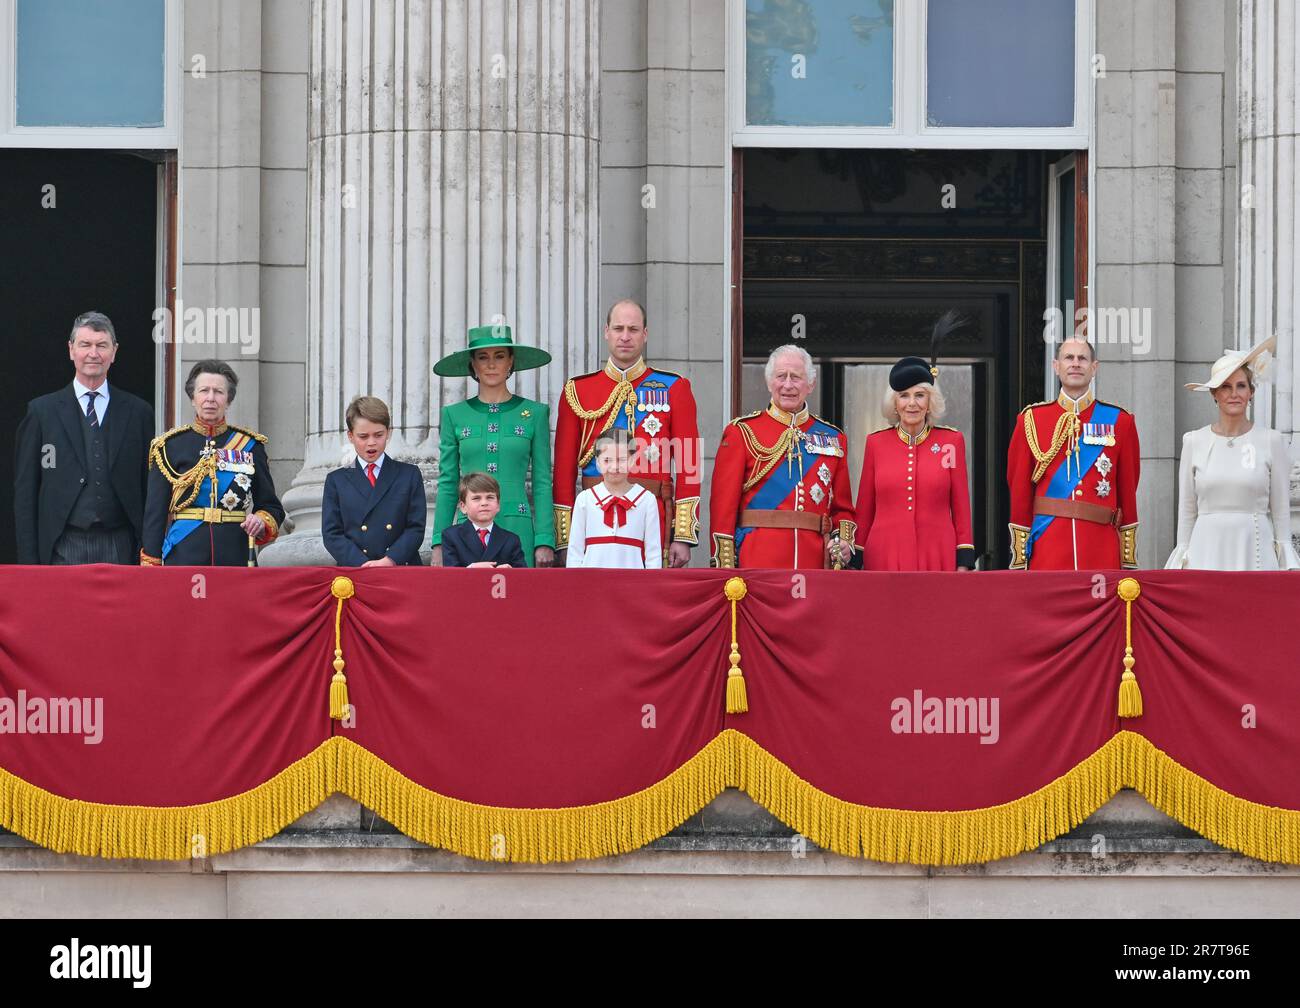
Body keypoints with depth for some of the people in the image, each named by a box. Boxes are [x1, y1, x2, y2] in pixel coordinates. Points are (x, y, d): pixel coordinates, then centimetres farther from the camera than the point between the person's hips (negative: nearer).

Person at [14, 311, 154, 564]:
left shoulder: (138, 412, 10)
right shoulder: (41, 411, 7)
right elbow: (25, 492, 5)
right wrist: (29, 559, -1)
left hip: (120, 549, 1)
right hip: (64, 550, -1)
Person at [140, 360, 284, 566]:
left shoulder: (250, 446, 9)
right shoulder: (169, 446, 5)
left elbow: (272, 507, 13)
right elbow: (154, 513, 5)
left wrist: (261, 523, -10)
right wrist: (150, 570, -1)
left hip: (235, 557, 1)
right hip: (184, 557, -1)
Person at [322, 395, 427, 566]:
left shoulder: (410, 475, 15)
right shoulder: (336, 480, 16)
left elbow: (416, 528, 7)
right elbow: (332, 534, 7)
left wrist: (389, 561, -9)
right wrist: (363, 566, -8)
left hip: (401, 569, 0)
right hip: (353, 572, 0)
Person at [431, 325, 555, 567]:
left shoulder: (534, 413, 7)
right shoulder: (454, 415, 10)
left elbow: (542, 483, 5)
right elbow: (447, 484, 11)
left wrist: (544, 541, -3)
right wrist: (439, 543, 3)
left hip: (517, 530, -1)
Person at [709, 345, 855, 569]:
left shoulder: (833, 438, 14)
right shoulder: (742, 432, 4)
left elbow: (842, 507, 19)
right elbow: (723, 505, -1)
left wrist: (843, 540, -2)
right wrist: (724, 567, -8)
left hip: (815, 559, 3)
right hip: (757, 561, -3)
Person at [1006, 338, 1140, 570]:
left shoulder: (1119, 421, 8)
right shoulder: (1031, 420, 7)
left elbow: (1128, 492, 11)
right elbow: (1019, 490, 8)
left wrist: (1128, 560, 8)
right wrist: (1019, 560, 5)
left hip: (1102, 552, 1)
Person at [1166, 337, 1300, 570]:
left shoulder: (1271, 441, 3)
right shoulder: (1195, 442, 7)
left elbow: (1281, 510, 5)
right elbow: (1187, 509, 10)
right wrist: (1182, 558, 8)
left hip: (1255, 552, -1)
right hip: (1208, 551, 1)